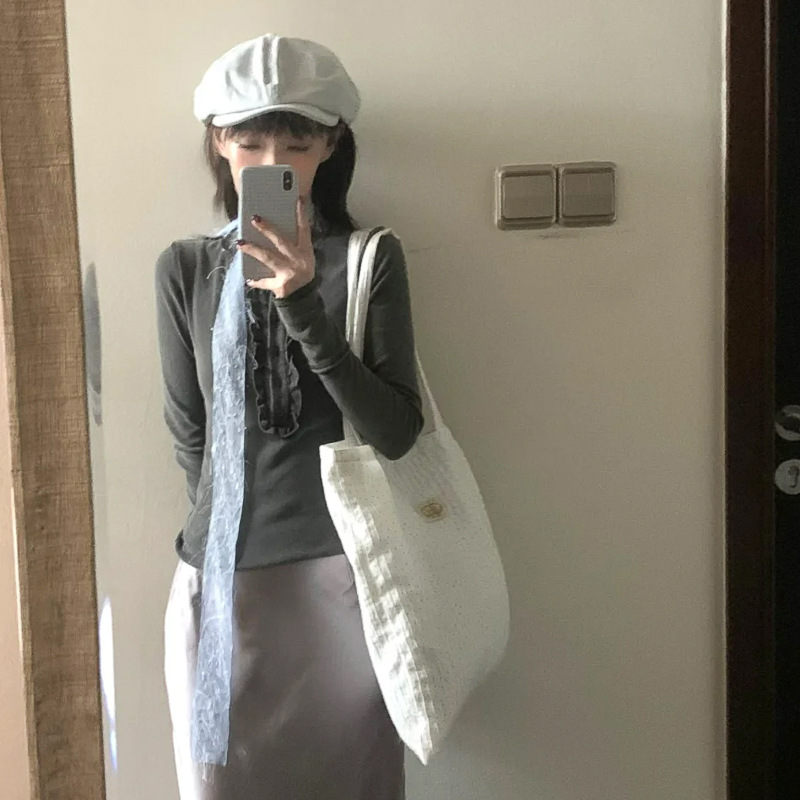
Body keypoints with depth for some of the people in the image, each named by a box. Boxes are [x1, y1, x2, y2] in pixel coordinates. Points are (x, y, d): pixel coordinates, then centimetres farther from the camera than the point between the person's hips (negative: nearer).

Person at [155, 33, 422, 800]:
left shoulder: (371, 259, -3)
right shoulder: (184, 268, 1)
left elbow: (396, 432, -13)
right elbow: (191, 436, 7)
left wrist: (302, 305, -21)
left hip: (345, 575, -1)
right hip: (223, 580, 1)